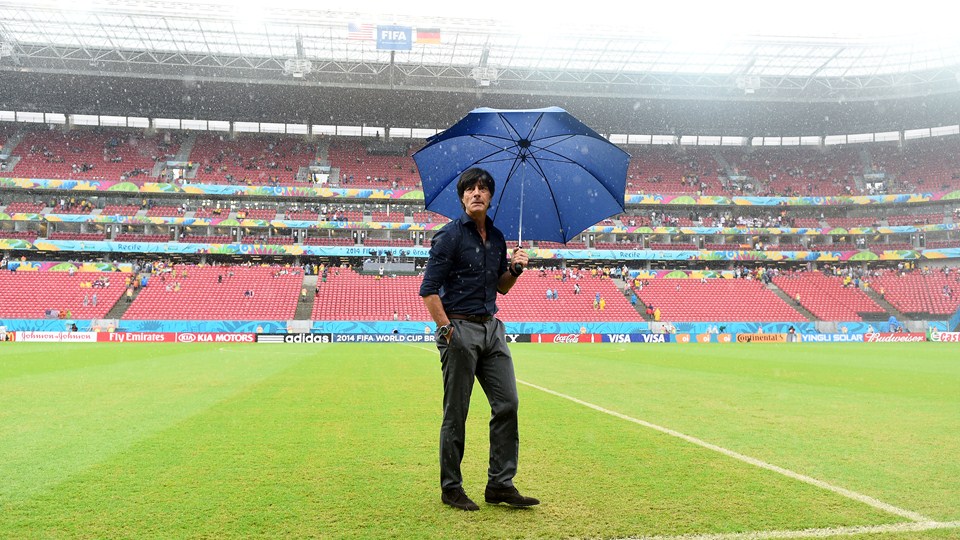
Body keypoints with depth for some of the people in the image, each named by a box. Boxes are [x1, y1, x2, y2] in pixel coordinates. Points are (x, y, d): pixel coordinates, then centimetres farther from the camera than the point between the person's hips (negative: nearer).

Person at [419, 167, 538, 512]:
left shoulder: (497, 237, 13)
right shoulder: (450, 236, -7)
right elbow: (429, 290, -11)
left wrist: (515, 269, 2)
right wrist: (447, 330, -17)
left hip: (492, 329, 7)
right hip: (460, 329, -7)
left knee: (507, 404, 5)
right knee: (455, 414, 1)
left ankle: (500, 484, 15)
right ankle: (451, 489, 15)